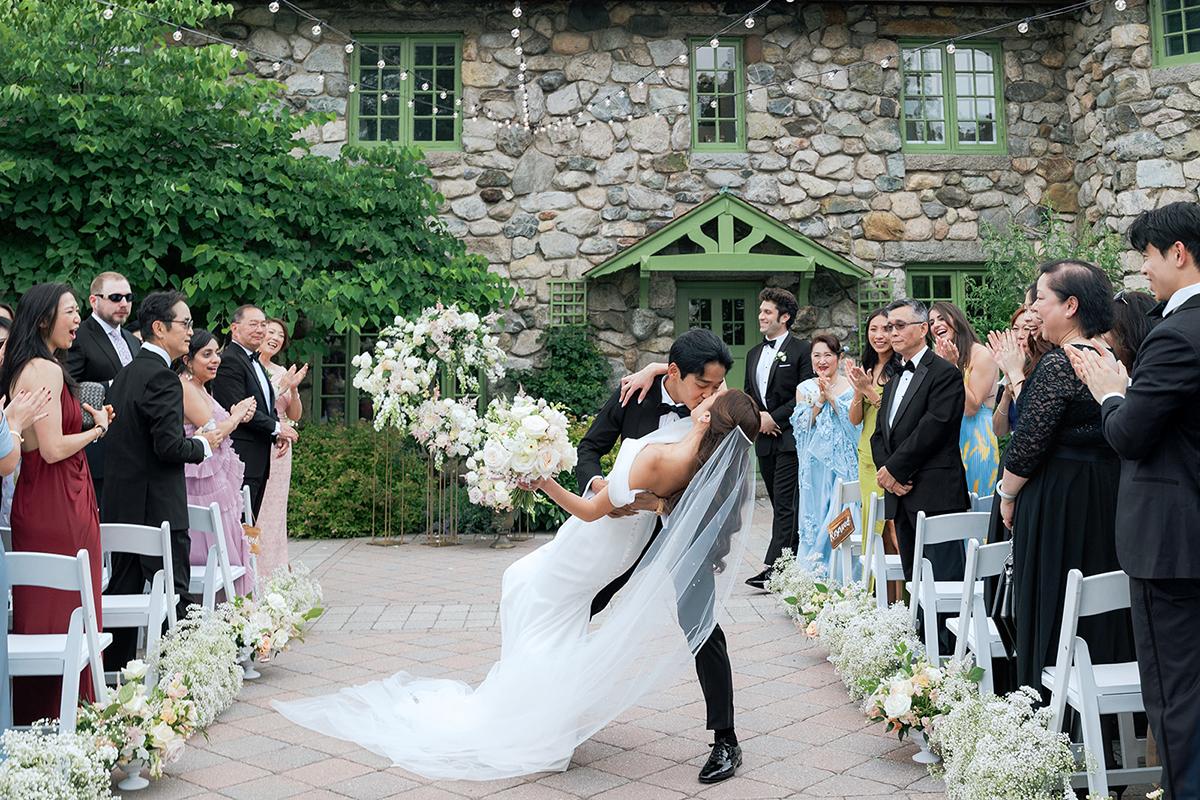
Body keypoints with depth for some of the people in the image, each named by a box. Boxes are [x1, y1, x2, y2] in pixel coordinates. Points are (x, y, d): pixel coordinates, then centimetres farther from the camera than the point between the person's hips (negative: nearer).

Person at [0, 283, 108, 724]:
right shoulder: (47, 370, -16)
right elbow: (53, 448, -20)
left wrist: (86, 420, 13)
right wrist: (97, 428, -5)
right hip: (59, 506, -10)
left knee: (36, 610, 15)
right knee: (66, 609, -2)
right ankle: (63, 713, 5)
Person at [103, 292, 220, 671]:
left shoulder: (125, 373, 13)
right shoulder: (162, 376, -16)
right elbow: (169, 446, -21)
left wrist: (188, 439, 14)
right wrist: (203, 443, -3)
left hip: (122, 504, 9)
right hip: (158, 507, -9)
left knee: (123, 590, 14)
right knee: (174, 596, -1)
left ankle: (114, 672, 21)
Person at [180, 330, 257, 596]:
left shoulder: (199, 387, 15)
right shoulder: (185, 387, -15)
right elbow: (212, 432, -18)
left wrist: (236, 415, 2)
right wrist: (238, 415, -3)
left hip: (216, 479, 10)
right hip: (203, 482, -10)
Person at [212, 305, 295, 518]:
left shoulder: (255, 362, 20)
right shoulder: (229, 360, -11)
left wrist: (279, 434, 5)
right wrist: (276, 428, -11)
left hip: (259, 460, 10)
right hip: (242, 459, -10)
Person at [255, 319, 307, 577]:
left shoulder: (281, 372, 12)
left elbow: (295, 415, 14)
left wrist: (294, 388, -3)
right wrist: (280, 387, -14)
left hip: (279, 451, 6)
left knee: (275, 514, 9)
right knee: (254, 514, -6)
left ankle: (272, 573, 17)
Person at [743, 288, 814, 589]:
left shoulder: (801, 350, -5)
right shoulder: (754, 354, 17)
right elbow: (748, 394, 19)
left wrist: (774, 417, -14)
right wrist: (757, 416, -1)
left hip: (789, 437, -7)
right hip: (764, 439, 7)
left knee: (785, 504, -9)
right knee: (781, 504, 10)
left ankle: (772, 567, -13)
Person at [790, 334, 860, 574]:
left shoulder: (850, 386, 2)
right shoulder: (805, 389, 7)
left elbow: (853, 421, -7)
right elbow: (802, 425, 0)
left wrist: (831, 397, -12)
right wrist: (819, 400, -11)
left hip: (843, 464, -1)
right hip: (815, 464, 2)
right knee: (814, 515, 2)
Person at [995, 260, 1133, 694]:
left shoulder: (1058, 363, -17)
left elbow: (1029, 442, -17)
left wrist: (1008, 494, -3)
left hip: (1058, 500, -8)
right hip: (1108, 496, 8)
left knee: (1051, 612, 0)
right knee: (1098, 607, 15)